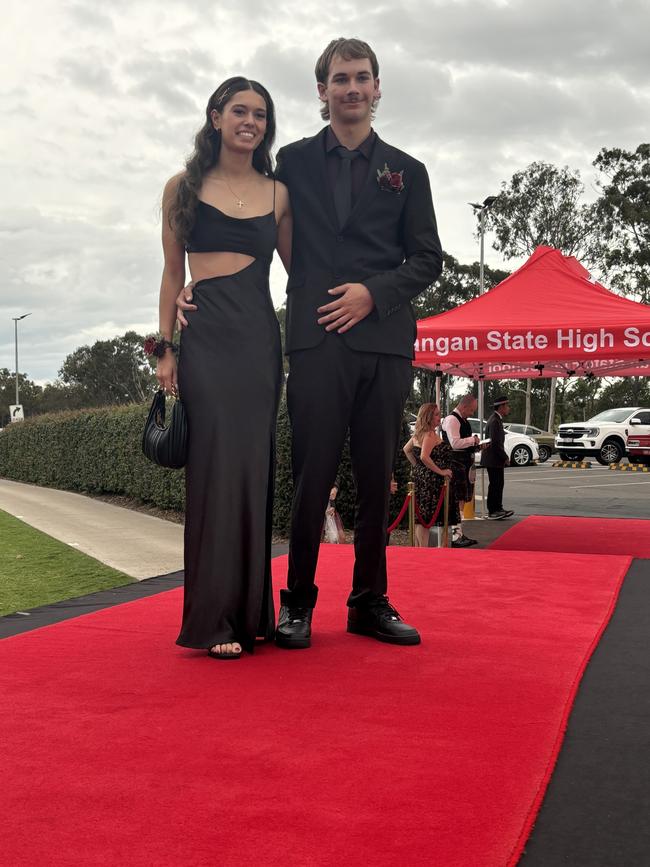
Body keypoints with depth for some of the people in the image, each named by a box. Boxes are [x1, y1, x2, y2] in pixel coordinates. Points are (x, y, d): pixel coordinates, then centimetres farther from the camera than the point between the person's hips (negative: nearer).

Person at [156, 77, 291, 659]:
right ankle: (214, 618, -4)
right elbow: (172, 272, 10)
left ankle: (250, 610, 12)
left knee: (254, 468, 2)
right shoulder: (184, 188, 9)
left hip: (260, 339, 2)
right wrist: (165, 347, 2)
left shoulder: (278, 193, 13)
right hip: (204, 336, -2)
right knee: (218, 463, -10)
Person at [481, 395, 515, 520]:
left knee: (498, 484, 16)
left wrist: (504, 457, 15)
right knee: (495, 485, -4)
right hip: (493, 459, -10)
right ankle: (492, 512, 1)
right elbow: (495, 443, -23)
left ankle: (498, 509, 24)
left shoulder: (496, 419, 14)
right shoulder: (495, 421, -19)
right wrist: (505, 458, -16)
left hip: (495, 459, 10)